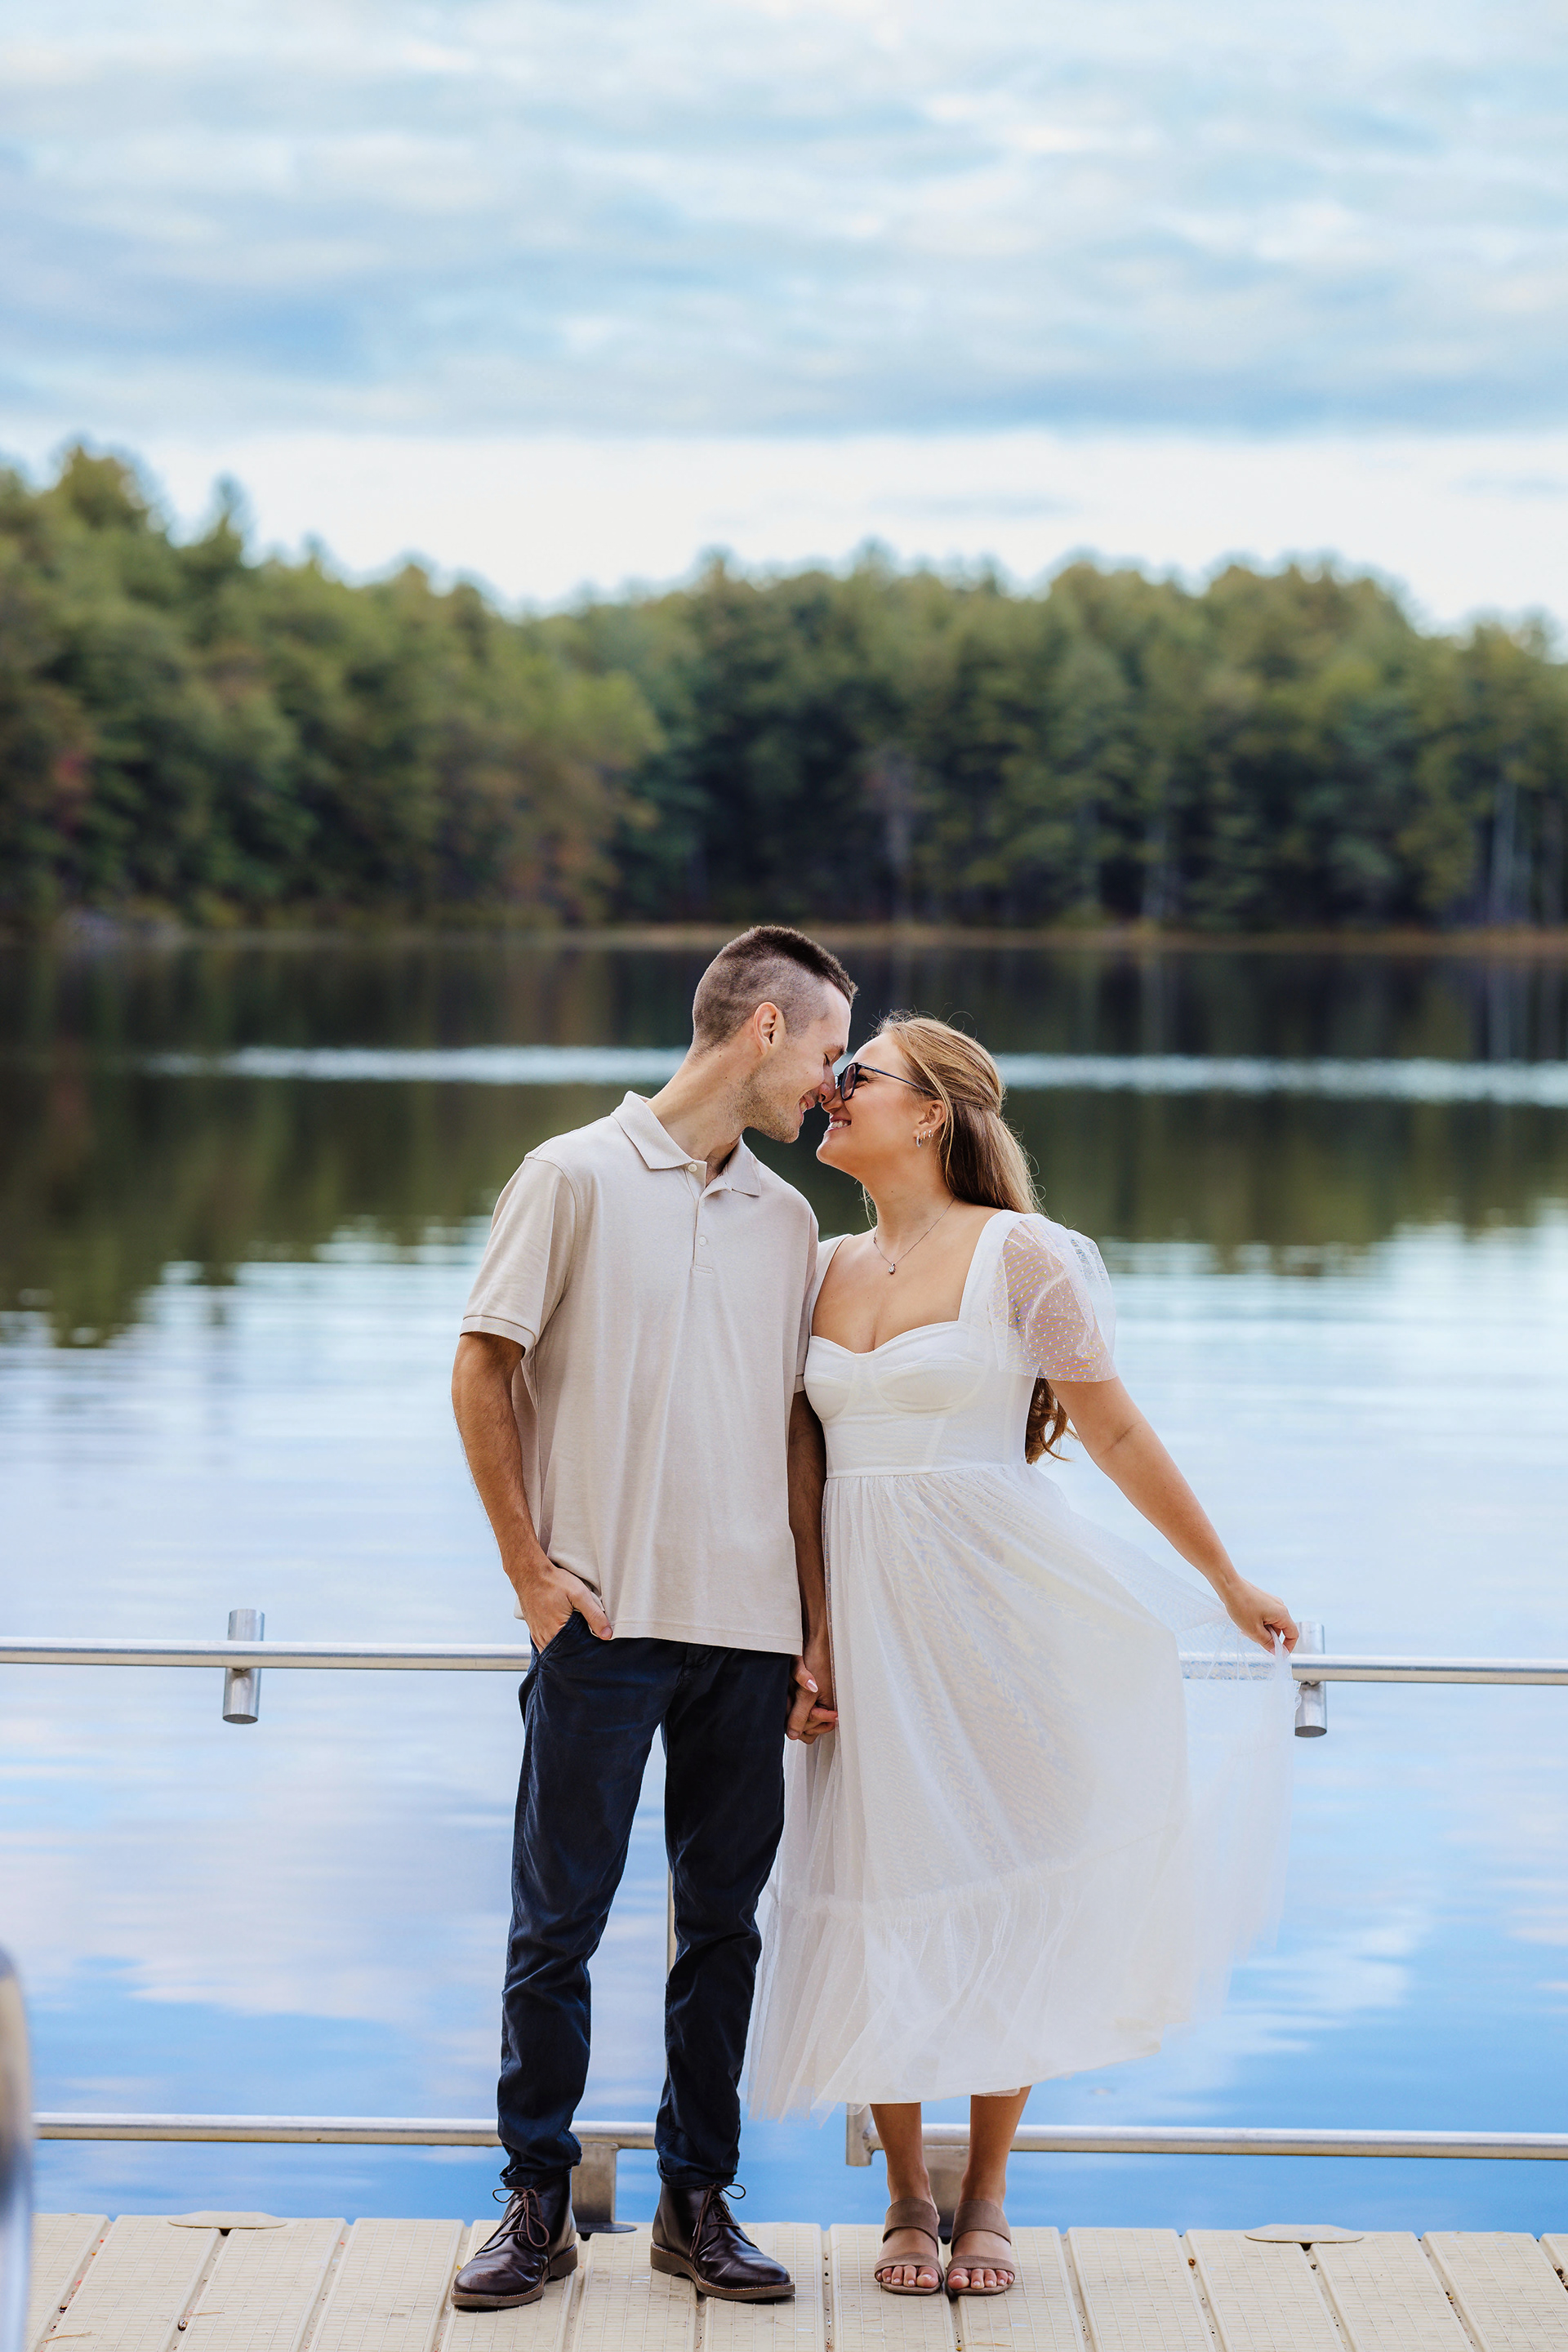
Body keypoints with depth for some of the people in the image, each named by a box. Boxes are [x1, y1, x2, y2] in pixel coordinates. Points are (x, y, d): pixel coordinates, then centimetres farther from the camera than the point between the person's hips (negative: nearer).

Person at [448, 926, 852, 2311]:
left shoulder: (786, 1220, 14)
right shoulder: (577, 1178, -1)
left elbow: (797, 1434, 16)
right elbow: (484, 1373, -1)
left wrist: (818, 1627, 10)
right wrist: (531, 1569, -7)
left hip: (749, 1626, 5)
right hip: (605, 1621, -4)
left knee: (722, 1923, 7)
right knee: (557, 1921, 1)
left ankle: (699, 2201, 17)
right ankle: (538, 2205, 11)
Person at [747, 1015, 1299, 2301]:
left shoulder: (1019, 1253, -6)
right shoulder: (825, 1267, 8)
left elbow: (1116, 1432, 0)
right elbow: (798, 1459, 13)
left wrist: (1229, 1583, 4)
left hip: (995, 1602, -4)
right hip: (861, 1606, 4)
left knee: (1004, 1889, 3)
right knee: (876, 1893, 3)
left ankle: (987, 2197, 16)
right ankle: (908, 2196, 17)